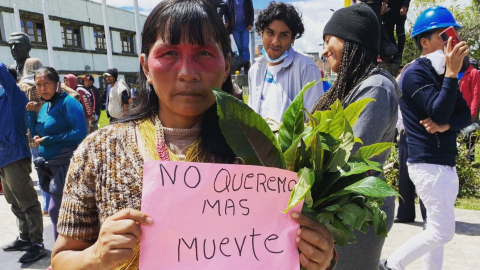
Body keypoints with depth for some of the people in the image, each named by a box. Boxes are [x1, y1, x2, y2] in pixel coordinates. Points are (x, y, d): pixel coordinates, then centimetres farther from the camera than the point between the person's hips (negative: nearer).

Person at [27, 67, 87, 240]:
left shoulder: (67, 102, -12)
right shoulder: (44, 107, 12)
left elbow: (80, 133, -21)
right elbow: (36, 134, 15)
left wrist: (49, 140, -17)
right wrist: (31, 113, 3)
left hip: (67, 164, -8)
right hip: (50, 165, 8)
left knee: (56, 210, -4)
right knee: (65, 210, 16)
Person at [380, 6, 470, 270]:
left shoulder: (441, 73, 13)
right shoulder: (415, 73, -14)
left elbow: (465, 114, 8)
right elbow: (439, 112, -23)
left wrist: (446, 126, -12)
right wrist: (452, 73, -26)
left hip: (445, 163, 9)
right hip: (428, 164, -9)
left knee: (437, 229, 16)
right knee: (443, 231, -3)